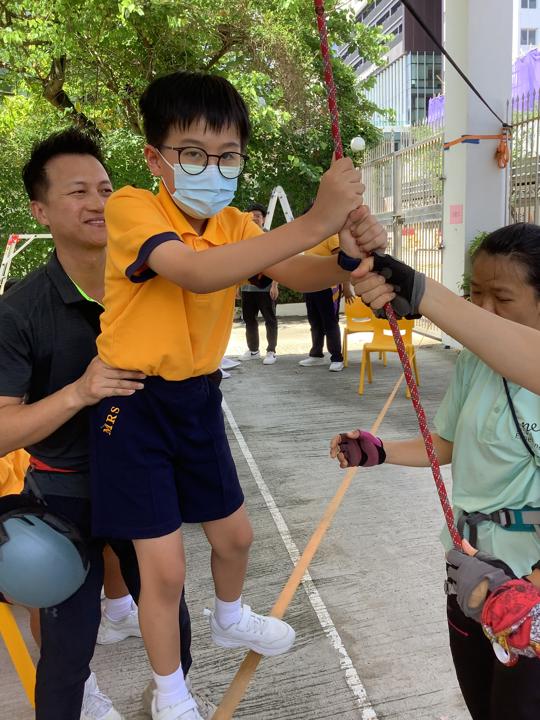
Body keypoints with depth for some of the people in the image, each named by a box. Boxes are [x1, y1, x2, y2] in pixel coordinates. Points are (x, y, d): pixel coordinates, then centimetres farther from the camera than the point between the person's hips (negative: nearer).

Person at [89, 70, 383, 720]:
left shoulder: (235, 225, 1)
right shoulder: (131, 207, -19)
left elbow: (295, 275, -14)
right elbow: (197, 273, -38)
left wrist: (348, 258, -36)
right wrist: (314, 221, -43)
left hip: (196, 398, 6)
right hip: (135, 403, -6)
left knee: (234, 533, 20)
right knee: (165, 564, -1)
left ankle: (229, 619, 54)